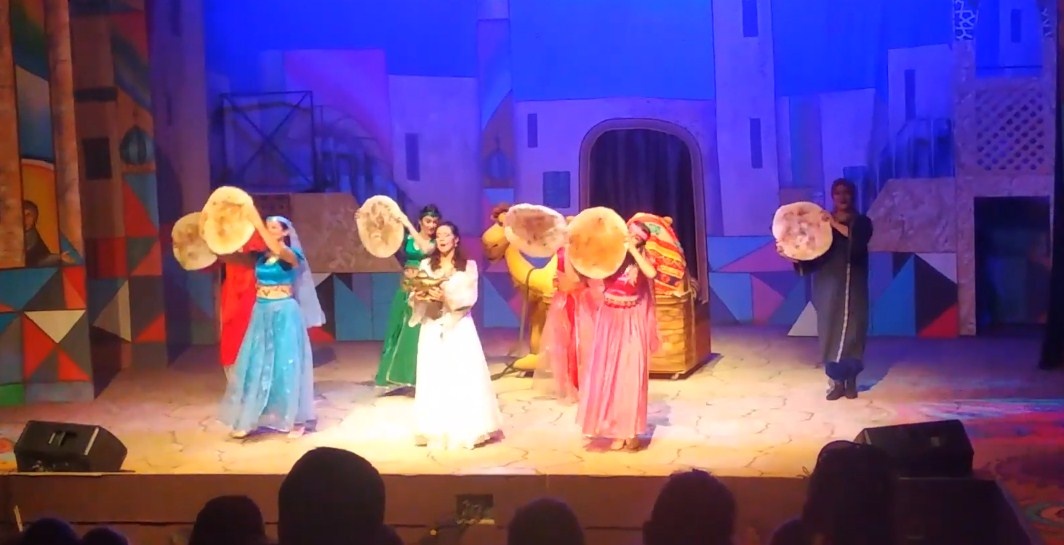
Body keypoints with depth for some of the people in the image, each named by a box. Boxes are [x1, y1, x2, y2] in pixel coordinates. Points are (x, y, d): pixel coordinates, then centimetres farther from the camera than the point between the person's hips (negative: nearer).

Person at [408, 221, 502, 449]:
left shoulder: (469, 265, 3)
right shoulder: (426, 265, 10)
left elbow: (470, 298, -7)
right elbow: (414, 295, 4)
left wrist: (446, 296, -22)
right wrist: (418, 296, -19)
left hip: (459, 327, -2)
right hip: (432, 328, 2)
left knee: (463, 377, -3)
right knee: (434, 378, 1)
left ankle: (466, 429, 2)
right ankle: (437, 431, 6)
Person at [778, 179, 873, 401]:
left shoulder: (862, 222, 4)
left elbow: (859, 240, -19)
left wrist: (836, 225, -27)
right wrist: (791, 254, -21)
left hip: (853, 286, 0)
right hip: (829, 286, 0)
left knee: (853, 332, -1)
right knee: (831, 332, -2)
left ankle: (851, 382, 8)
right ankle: (836, 382, 3)